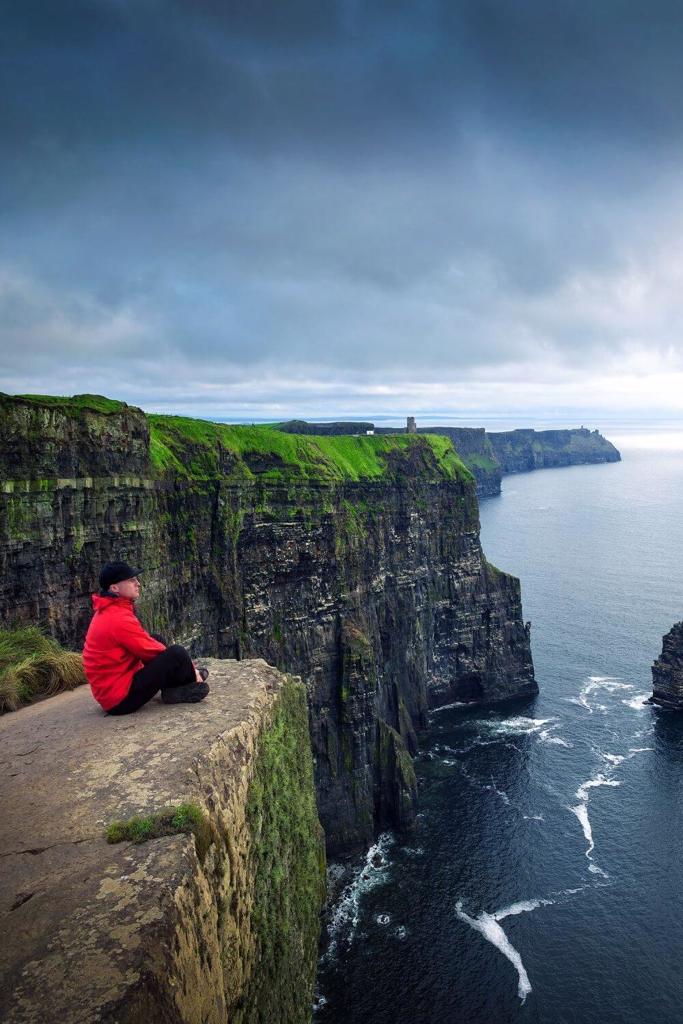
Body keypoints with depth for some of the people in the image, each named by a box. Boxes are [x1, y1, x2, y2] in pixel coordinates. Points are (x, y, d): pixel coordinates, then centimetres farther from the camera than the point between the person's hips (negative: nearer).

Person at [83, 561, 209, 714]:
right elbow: (149, 650, -14)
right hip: (121, 699, -10)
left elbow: (145, 644, 14)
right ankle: (193, 681, 11)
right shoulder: (119, 619, -21)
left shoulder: (109, 612, 10)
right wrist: (190, 666, -1)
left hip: (109, 691, 10)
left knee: (157, 640, 16)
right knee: (177, 653, -16)